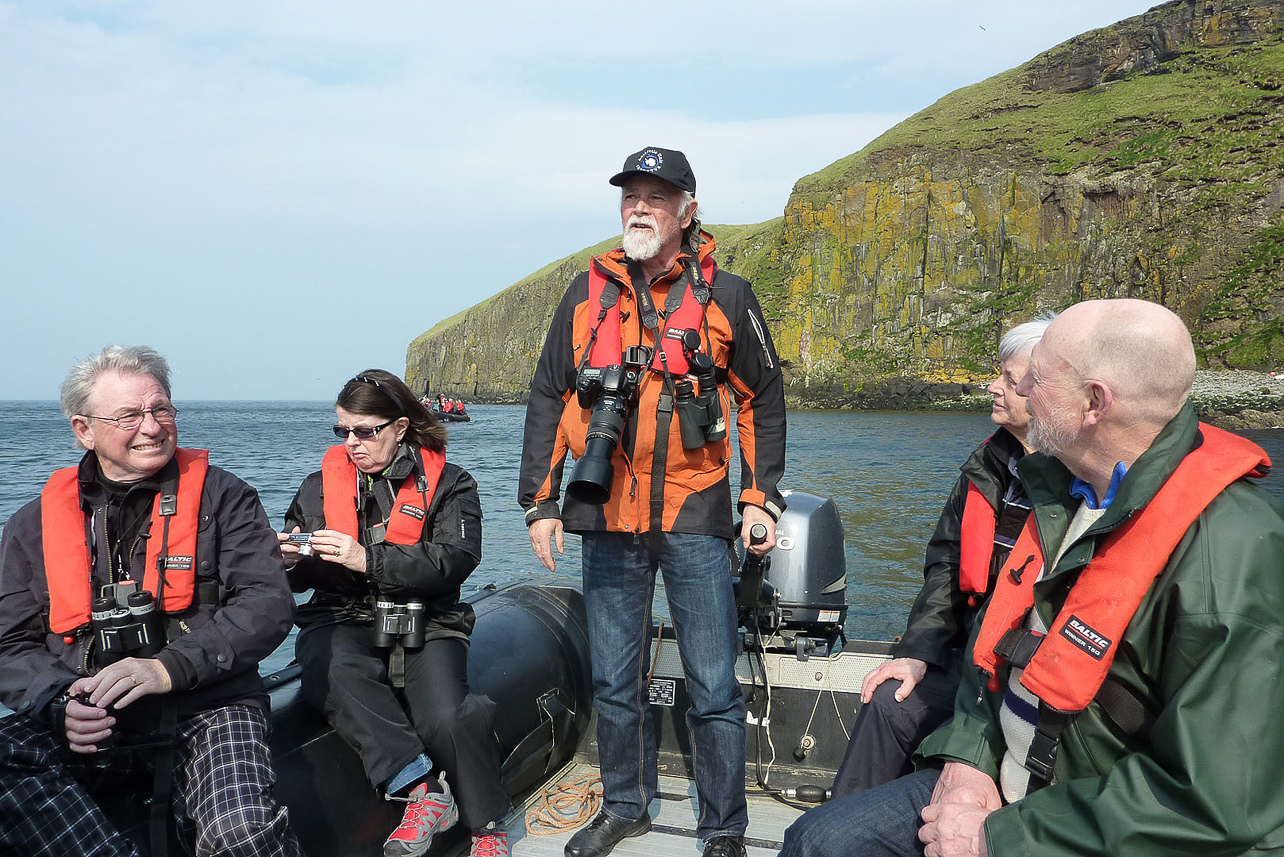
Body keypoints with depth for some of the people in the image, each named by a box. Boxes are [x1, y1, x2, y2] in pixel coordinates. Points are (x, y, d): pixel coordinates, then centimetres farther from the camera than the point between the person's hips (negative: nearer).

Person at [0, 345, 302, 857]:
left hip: (205, 707, -3)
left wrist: (169, 668, -18)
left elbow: (269, 603, -5)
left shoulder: (220, 496, 5)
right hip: (86, 722, 3)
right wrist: (59, 704, -12)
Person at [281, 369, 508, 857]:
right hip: (342, 620, 2)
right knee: (336, 671, -35)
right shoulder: (321, 485, 17)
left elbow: (456, 559, -10)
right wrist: (291, 558, -4)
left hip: (425, 624, -2)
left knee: (446, 719, -27)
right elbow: (301, 578, 22)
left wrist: (369, 559, -19)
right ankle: (420, 787, -30)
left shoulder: (447, 482, 7)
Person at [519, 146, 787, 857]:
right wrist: (540, 501, 5)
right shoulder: (589, 293, 8)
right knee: (613, 681, 13)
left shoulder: (724, 296, 3)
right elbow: (548, 398, 10)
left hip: (696, 520, -2)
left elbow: (763, 401, 9)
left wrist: (762, 497, 2)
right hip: (609, 519, 3)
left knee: (713, 687, 3)